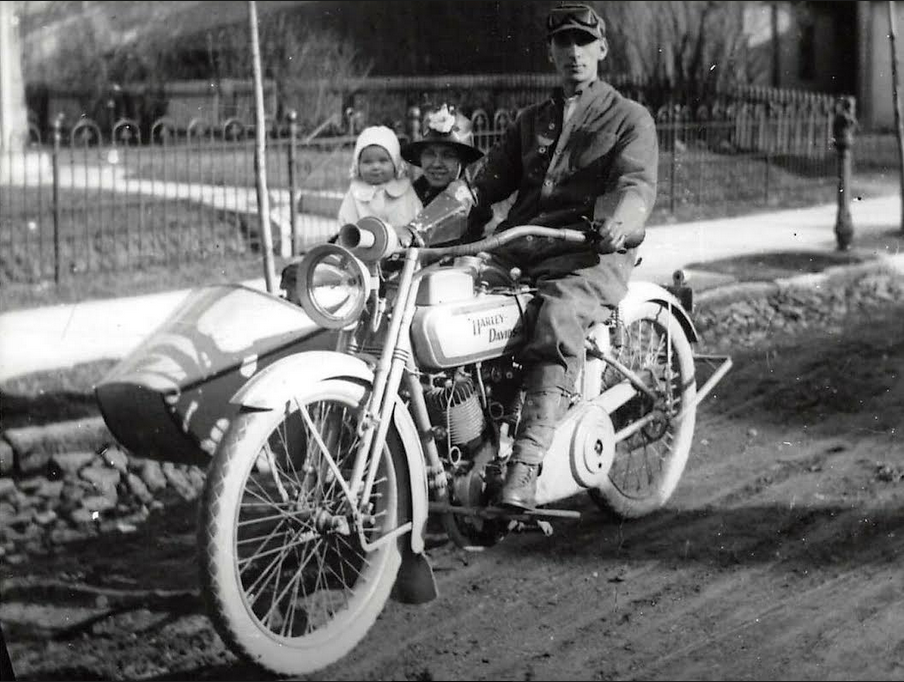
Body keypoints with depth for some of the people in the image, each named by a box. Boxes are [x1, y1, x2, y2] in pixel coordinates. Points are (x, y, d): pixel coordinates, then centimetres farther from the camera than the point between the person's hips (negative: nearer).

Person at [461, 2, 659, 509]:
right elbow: (489, 181, 21)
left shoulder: (629, 118, 15)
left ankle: (527, 464, -46)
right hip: (518, 249, 5)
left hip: (591, 254, -5)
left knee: (558, 317, -37)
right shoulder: (531, 121, 31)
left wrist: (621, 221, -28)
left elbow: (638, 182, -4)